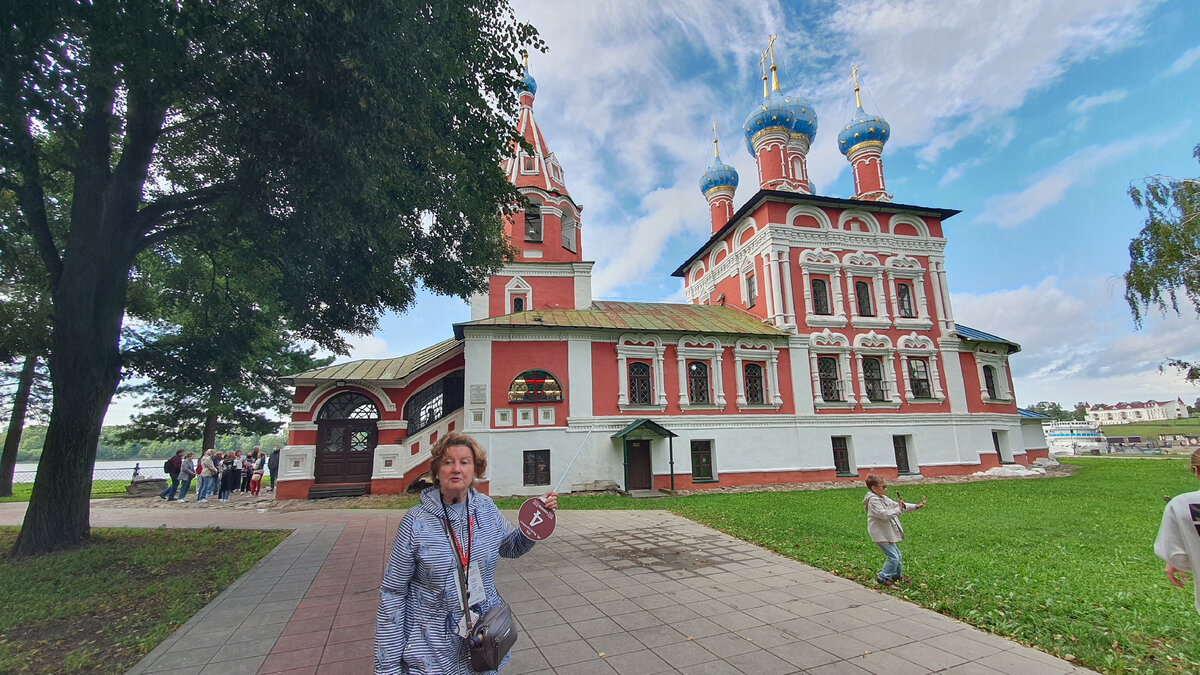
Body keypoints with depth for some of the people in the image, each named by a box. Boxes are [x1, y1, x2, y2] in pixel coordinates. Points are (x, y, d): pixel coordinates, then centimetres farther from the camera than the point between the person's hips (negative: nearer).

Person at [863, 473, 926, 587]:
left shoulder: (884, 498, 9)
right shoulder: (873, 501, -21)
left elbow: (898, 505, 12)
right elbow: (884, 514, -30)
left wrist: (916, 506, 4)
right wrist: (899, 509, -25)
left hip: (887, 534, 10)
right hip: (881, 536, -10)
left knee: (897, 555, 21)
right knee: (893, 557, -8)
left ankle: (897, 574, 42)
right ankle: (882, 577, 5)